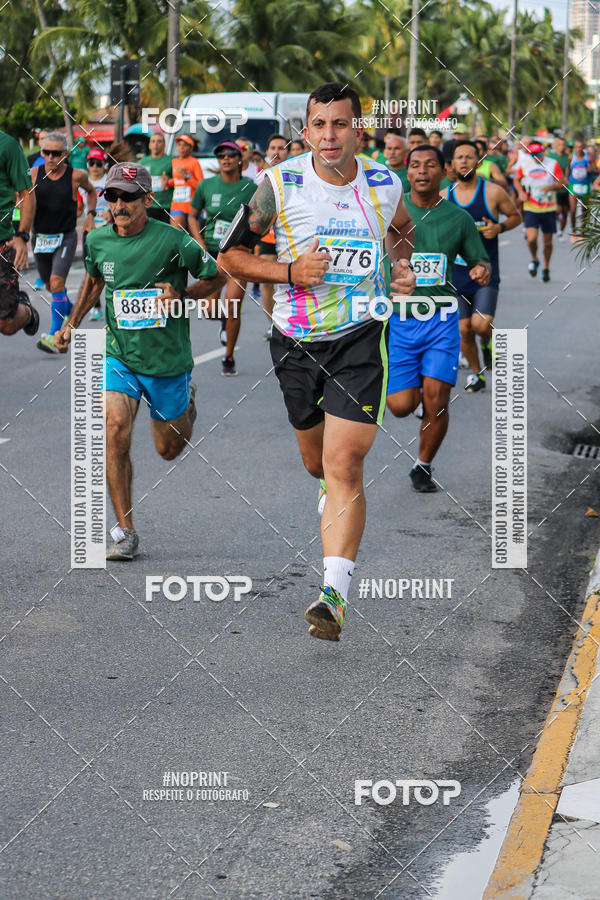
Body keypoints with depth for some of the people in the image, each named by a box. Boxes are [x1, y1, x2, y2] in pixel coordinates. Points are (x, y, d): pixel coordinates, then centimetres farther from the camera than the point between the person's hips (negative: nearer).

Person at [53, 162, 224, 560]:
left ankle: (186, 401, 47)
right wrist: (72, 324, 15)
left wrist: (181, 296, -17)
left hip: (168, 360, -2)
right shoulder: (98, 240, -3)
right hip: (120, 355, 2)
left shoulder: (172, 240, -16)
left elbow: (216, 276, -2)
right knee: (115, 433, -19)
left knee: (170, 449, 12)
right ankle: (125, 531, -10)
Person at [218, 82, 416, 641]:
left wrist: (401, 268, 3)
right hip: (296, 340, 1)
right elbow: (229, 254, -2)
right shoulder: (279, 184, -9)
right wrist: (291, 271, -16)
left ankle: (335, 594, -15)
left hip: (361, 338, -1)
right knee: (316, 458, 17)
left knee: (345, 465, -13)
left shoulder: (384, 184, -1)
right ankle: (331, 494, 55)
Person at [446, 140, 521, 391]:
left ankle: (488, 342, 19)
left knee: (481, 324, -17)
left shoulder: (492, 192, -5)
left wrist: (499, 227, -10)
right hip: (456, 274, 3)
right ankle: (476, 373, 26)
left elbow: (516, 216, 8)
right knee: (464, 330, 4)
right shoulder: (444, 197, 3)